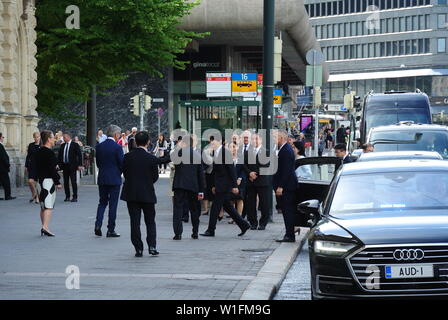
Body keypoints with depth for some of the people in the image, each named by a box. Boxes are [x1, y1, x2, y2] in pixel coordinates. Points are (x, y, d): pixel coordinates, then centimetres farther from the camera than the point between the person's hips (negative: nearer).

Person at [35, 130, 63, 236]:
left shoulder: (38, 152, 12)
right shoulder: (49, 153, -15)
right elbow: (52, 169, -19)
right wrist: (57, 182, -15)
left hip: (41, 180, 9)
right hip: (49, 180, -9)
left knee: (43, 206, 13)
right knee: (49, 205, -10)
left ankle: (44, 227, 17)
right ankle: (45, 227, -17)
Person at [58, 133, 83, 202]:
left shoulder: (75, 145, -3)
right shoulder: (62, 146, 12)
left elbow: (79, 155, -5)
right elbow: (59, 155, 16)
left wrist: (80, 165, -11)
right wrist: (59, 164, 6)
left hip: (72, 166, -5)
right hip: (64, 165, 5)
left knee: (73, 182, -3)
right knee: (65, 182, 7)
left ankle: (75, 197, 1)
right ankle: (67, 196, 15)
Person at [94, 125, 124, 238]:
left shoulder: (99, 146, 3)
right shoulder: (117, 147, -13)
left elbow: (98, 163, 8)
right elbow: (122, 164, -10)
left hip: (102, 179, 5)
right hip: (114, 179, -5)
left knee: (102, 202, 15)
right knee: (113, 204, 2)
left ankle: (98, 225, -1)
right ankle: (111, 230, 4)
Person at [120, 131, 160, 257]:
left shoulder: (127, 157, -4)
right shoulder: (152, 158, -9)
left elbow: (124, 173, 3)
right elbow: (155, 177, -1)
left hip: (131, 194, 1)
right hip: (147, 194, -1)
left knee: (135, 222, 5)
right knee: (150, 222, 11)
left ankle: (138, 249, 2)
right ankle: (152, 246, 0)